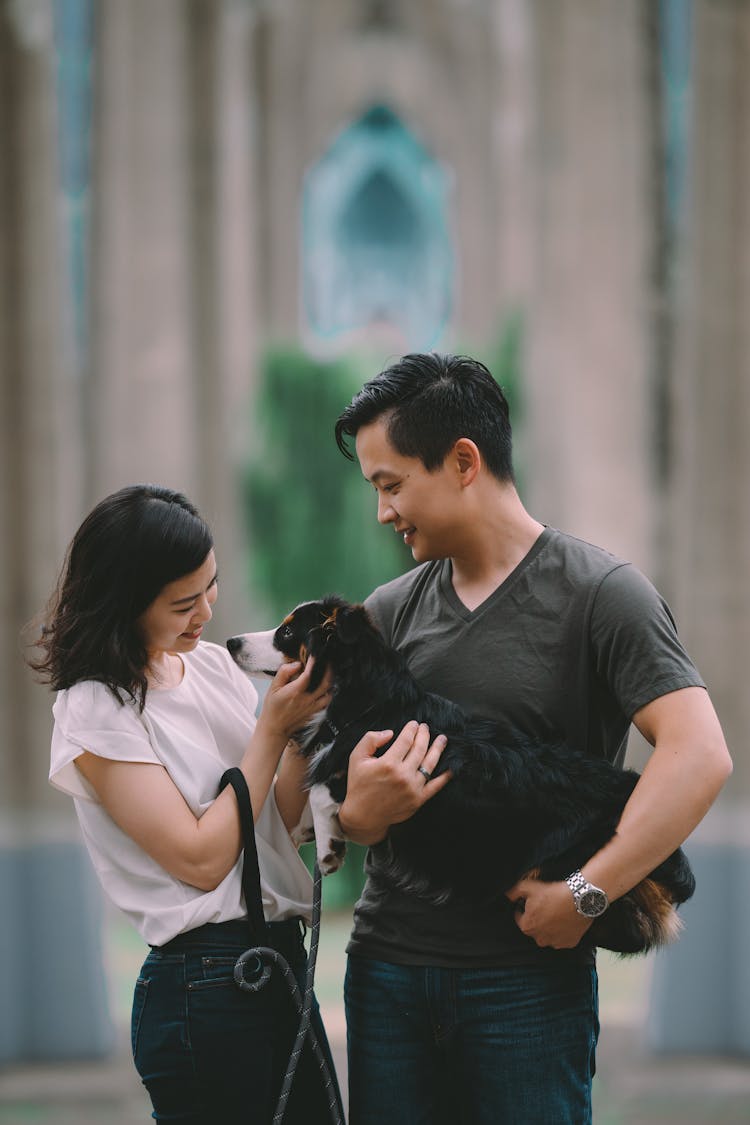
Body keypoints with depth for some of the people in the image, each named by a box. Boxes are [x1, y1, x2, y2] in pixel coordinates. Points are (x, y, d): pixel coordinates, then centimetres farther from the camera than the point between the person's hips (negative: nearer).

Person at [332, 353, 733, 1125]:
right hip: (389, 965, 5)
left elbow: (698, 756, -18)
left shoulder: (599, 595, -7)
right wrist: (361, 813, -14)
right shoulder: (391, 612, 11)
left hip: (526, 972, -5)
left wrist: (585, 894, -22)